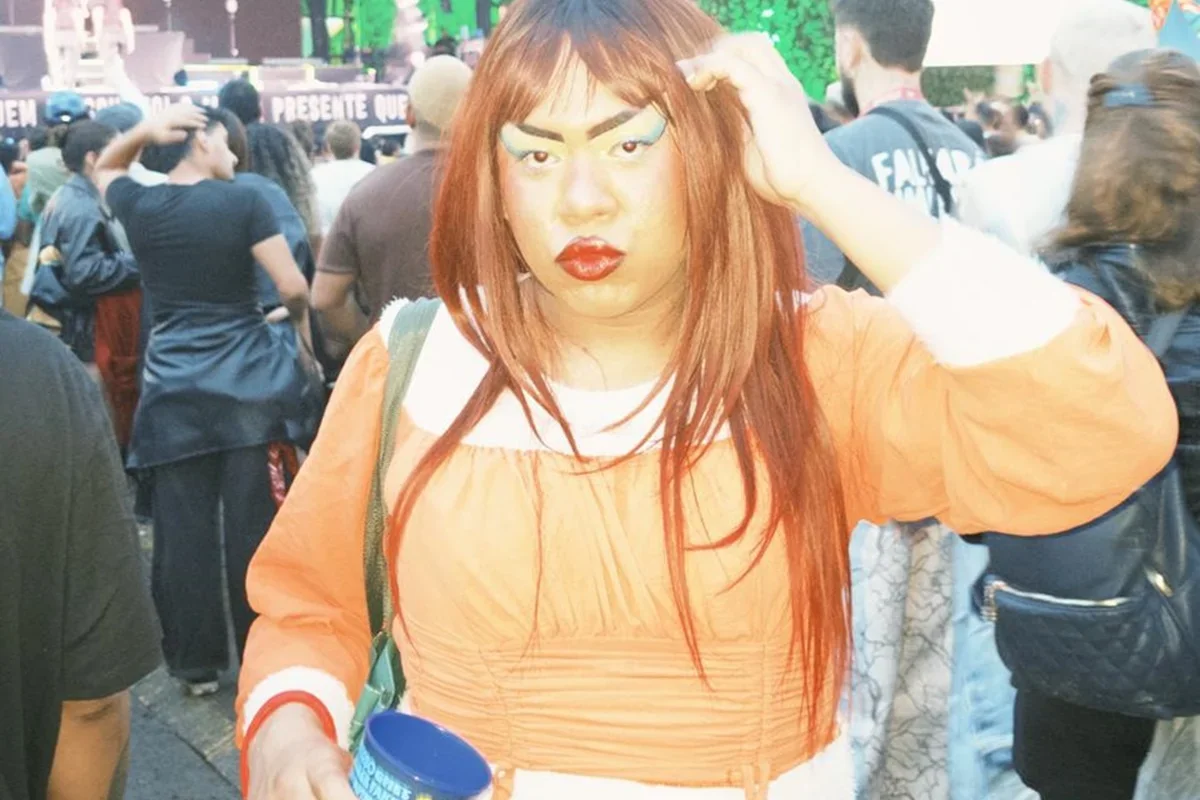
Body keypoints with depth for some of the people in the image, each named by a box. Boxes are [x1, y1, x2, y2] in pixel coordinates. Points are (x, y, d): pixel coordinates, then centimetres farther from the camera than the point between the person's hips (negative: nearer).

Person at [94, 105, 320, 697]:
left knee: (182, 532, 8)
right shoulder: (242, 201, -7)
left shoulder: (139, 205, 3)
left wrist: (144, 131, 8)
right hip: (249, 385, -3)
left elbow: (104, 169, 27)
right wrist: (301, 322, 14)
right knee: (253, 528, 5)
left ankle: (196, 664, 17)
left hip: (172, 393, 3)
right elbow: (293, 287, -9)